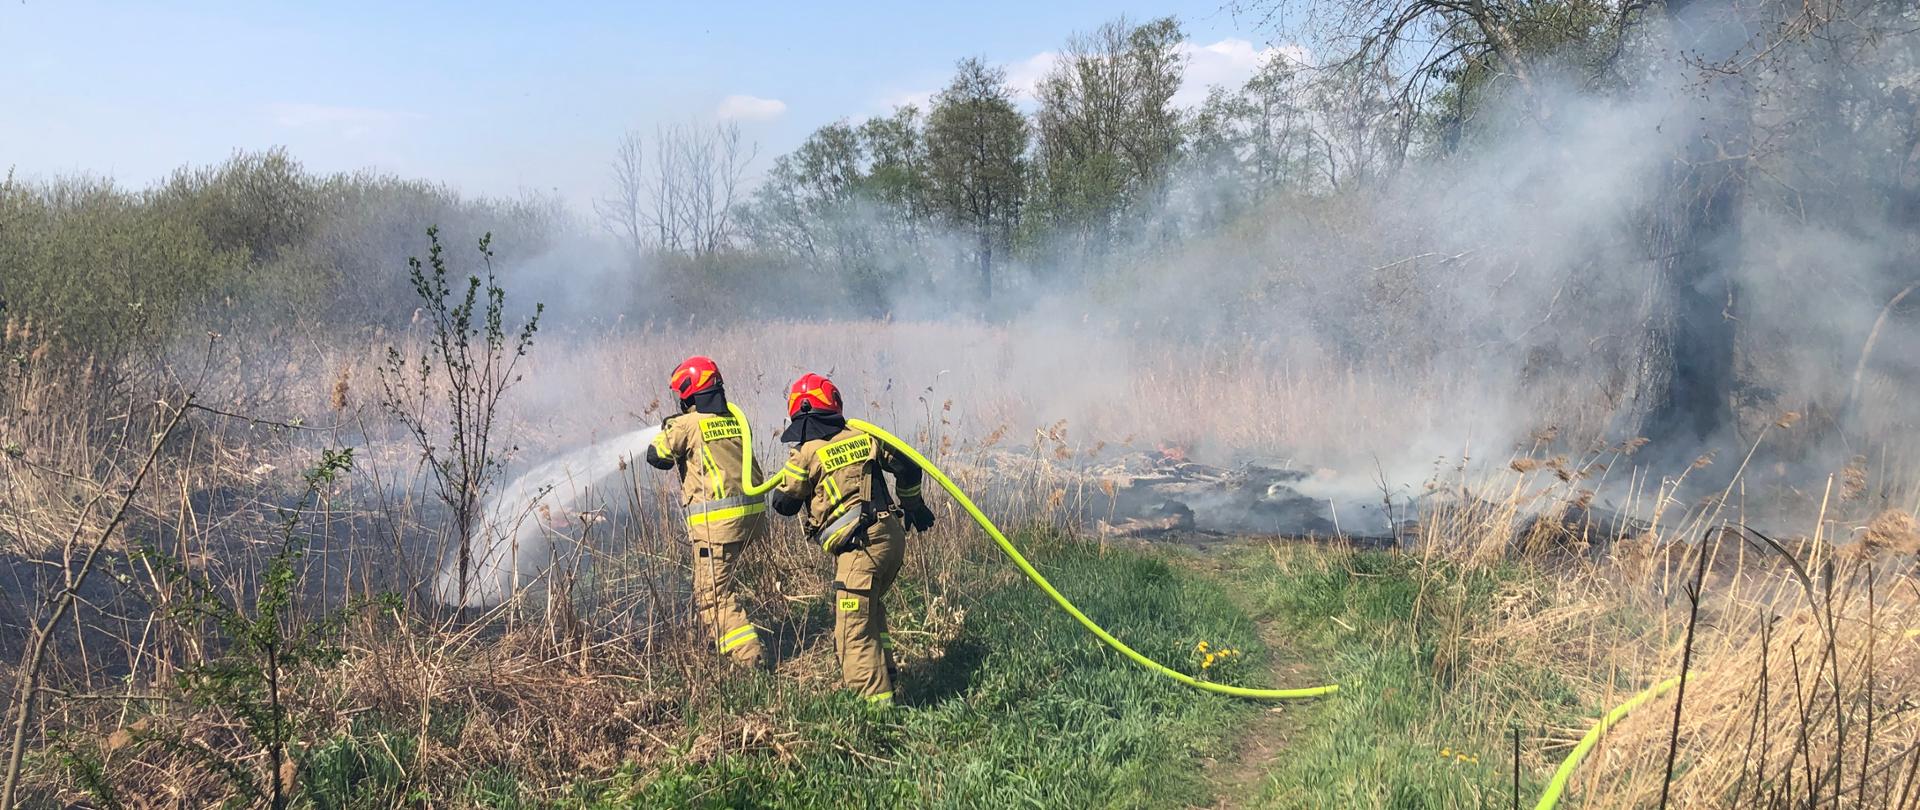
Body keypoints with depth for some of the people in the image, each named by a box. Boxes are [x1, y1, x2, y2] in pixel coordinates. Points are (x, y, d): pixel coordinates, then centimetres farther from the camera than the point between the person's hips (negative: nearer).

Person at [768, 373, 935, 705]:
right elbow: (908, 468, 19)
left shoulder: (807, 454, -5)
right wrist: (913, 505, 37)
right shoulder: (863, 438, 11)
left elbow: (784, 504, 4)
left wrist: (786, 478, 26)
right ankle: (885, 680, 33)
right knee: (871, 610, 28)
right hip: (893, 537, 8)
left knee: (854, 632, -4)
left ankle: (877, 699, -6)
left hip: (862, 546, -8)